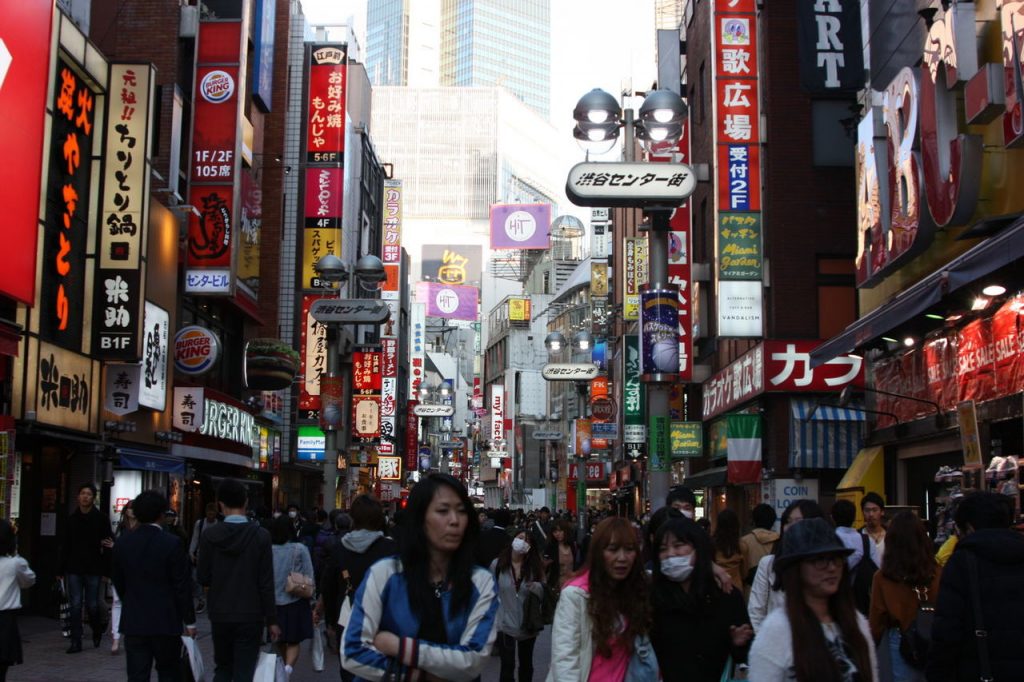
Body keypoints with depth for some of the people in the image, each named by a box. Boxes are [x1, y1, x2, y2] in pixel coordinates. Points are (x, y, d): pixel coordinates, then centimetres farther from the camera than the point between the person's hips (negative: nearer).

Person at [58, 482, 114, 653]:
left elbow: (109, 542, -2)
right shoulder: (72, 519, 7)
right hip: (74, 568, 2)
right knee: (75, 605, 0)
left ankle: (97, 631, 30)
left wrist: (105, 570, -14)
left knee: (92, 605, 3)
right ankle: (76, 642, 5)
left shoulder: (101, 518, -2)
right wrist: (61, 570, 8)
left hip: (93, 569, -2)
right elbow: (66, 546, 10)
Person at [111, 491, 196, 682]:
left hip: (133, 622, 3)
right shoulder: (172, 543, -12)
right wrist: (189, 621, -1)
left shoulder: (122, 542, 0)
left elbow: (117, 580, 10)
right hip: (166, 621, -3)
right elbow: (183, 585, -10)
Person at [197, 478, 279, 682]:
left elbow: (203, 578, -1)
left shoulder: (210, 536, -6)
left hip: (220, 615, 2)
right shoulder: (261, 535, -9)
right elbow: (266, 583, -9)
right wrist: (271, 620, -1)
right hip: (250, 616, -2)